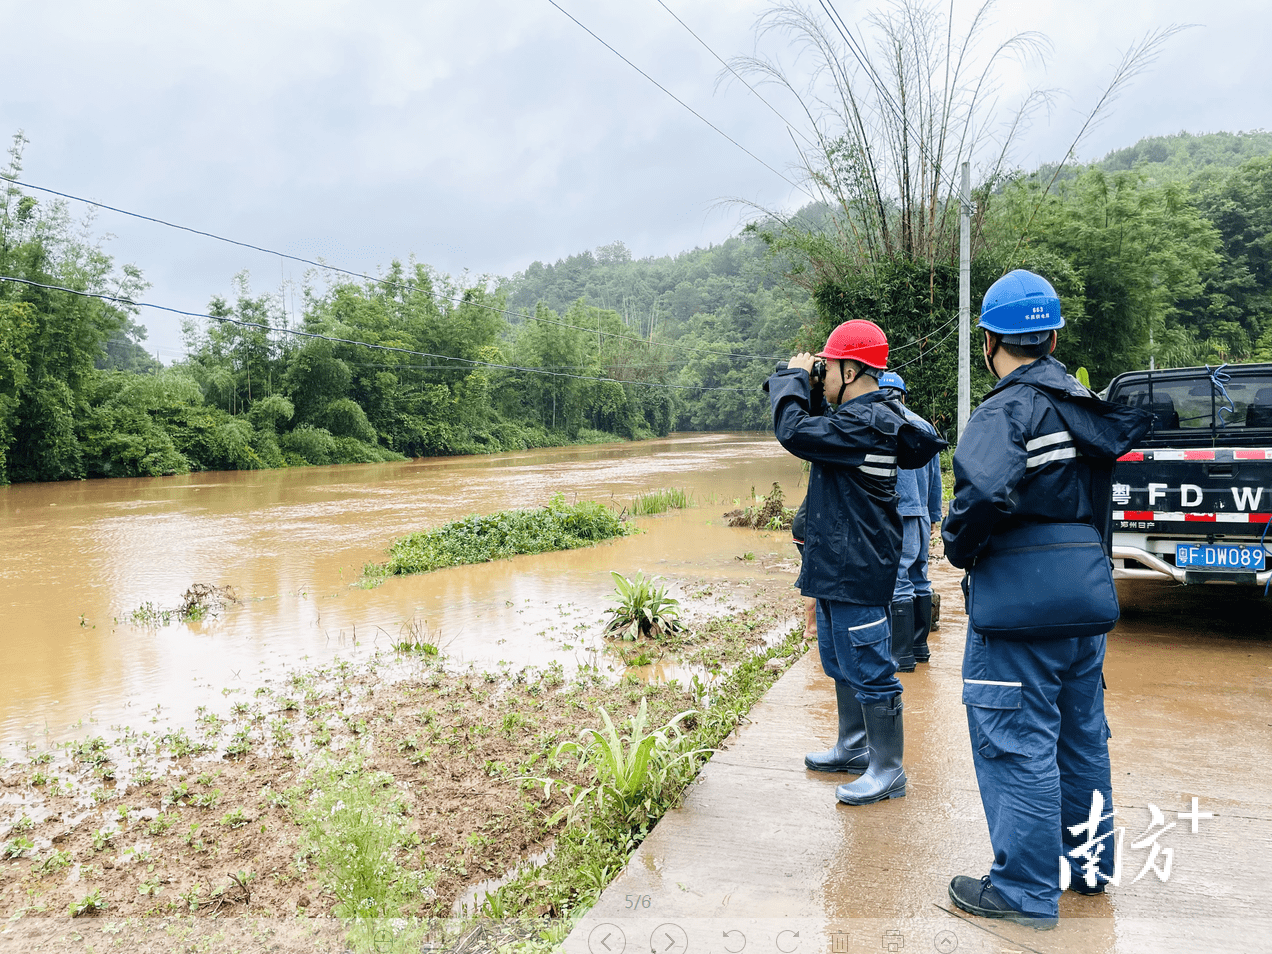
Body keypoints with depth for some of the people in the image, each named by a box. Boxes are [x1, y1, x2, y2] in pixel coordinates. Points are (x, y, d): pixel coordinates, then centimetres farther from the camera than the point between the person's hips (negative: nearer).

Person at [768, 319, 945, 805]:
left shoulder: (864, 424, -22)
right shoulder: (868, 415, 11)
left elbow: (794, 432, -28)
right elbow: (817, 428, 22)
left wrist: (793, 377, -12)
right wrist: (797, 384, 8)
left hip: (858, 569, -11)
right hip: (837, 564, 11)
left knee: (868, 667, -1)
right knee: (841, 660, 22)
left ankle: (887, 770, 11)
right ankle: (854, 747, 37)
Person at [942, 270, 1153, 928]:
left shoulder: (1006, 411, -17)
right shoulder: (1089, 409, 9)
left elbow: (982, 495, -34)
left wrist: (958, 547, -15)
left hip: (1021, 609, -9)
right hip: (1085, 602, 9)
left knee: (1017, 744, 2)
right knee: (1081, 734, 20)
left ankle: (1026, 890, 13)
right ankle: (1089, 865, 36)